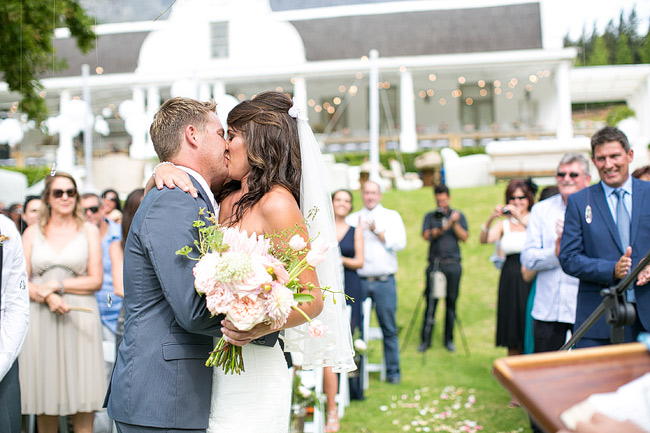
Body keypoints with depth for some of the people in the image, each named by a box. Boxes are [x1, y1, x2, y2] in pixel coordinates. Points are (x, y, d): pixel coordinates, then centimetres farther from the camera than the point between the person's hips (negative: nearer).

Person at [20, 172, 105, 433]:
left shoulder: (89, 231, 8)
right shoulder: (32, 233, 11)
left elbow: (96, 281, 2)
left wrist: (57, 285, -8)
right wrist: (46, 296, -14)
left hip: (80, 319, -1)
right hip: (41, 321, 1)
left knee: (83, 396, -4)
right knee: (45, 395, 2)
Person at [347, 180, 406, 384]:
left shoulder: (391, 216, 11)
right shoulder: (352, 219, 14)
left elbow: (400, 243, -3)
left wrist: (377, 231, -9)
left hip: (384, 282, -1)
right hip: (359, 281, 1)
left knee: (389, 328, 0)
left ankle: (393, 371, 8)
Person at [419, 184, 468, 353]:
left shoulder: (458, 215, 12)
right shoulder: (430, 216, 12)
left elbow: (464, 237, 1)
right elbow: (426, 235, -4)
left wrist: (454, 224, -13)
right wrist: (442, 228, -19)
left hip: (452, 264, 0)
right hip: (434, 263, 0)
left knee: (451, 302, 2)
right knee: (430, 302, -4)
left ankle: (449, 339, 11)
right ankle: (425, 340, 1)